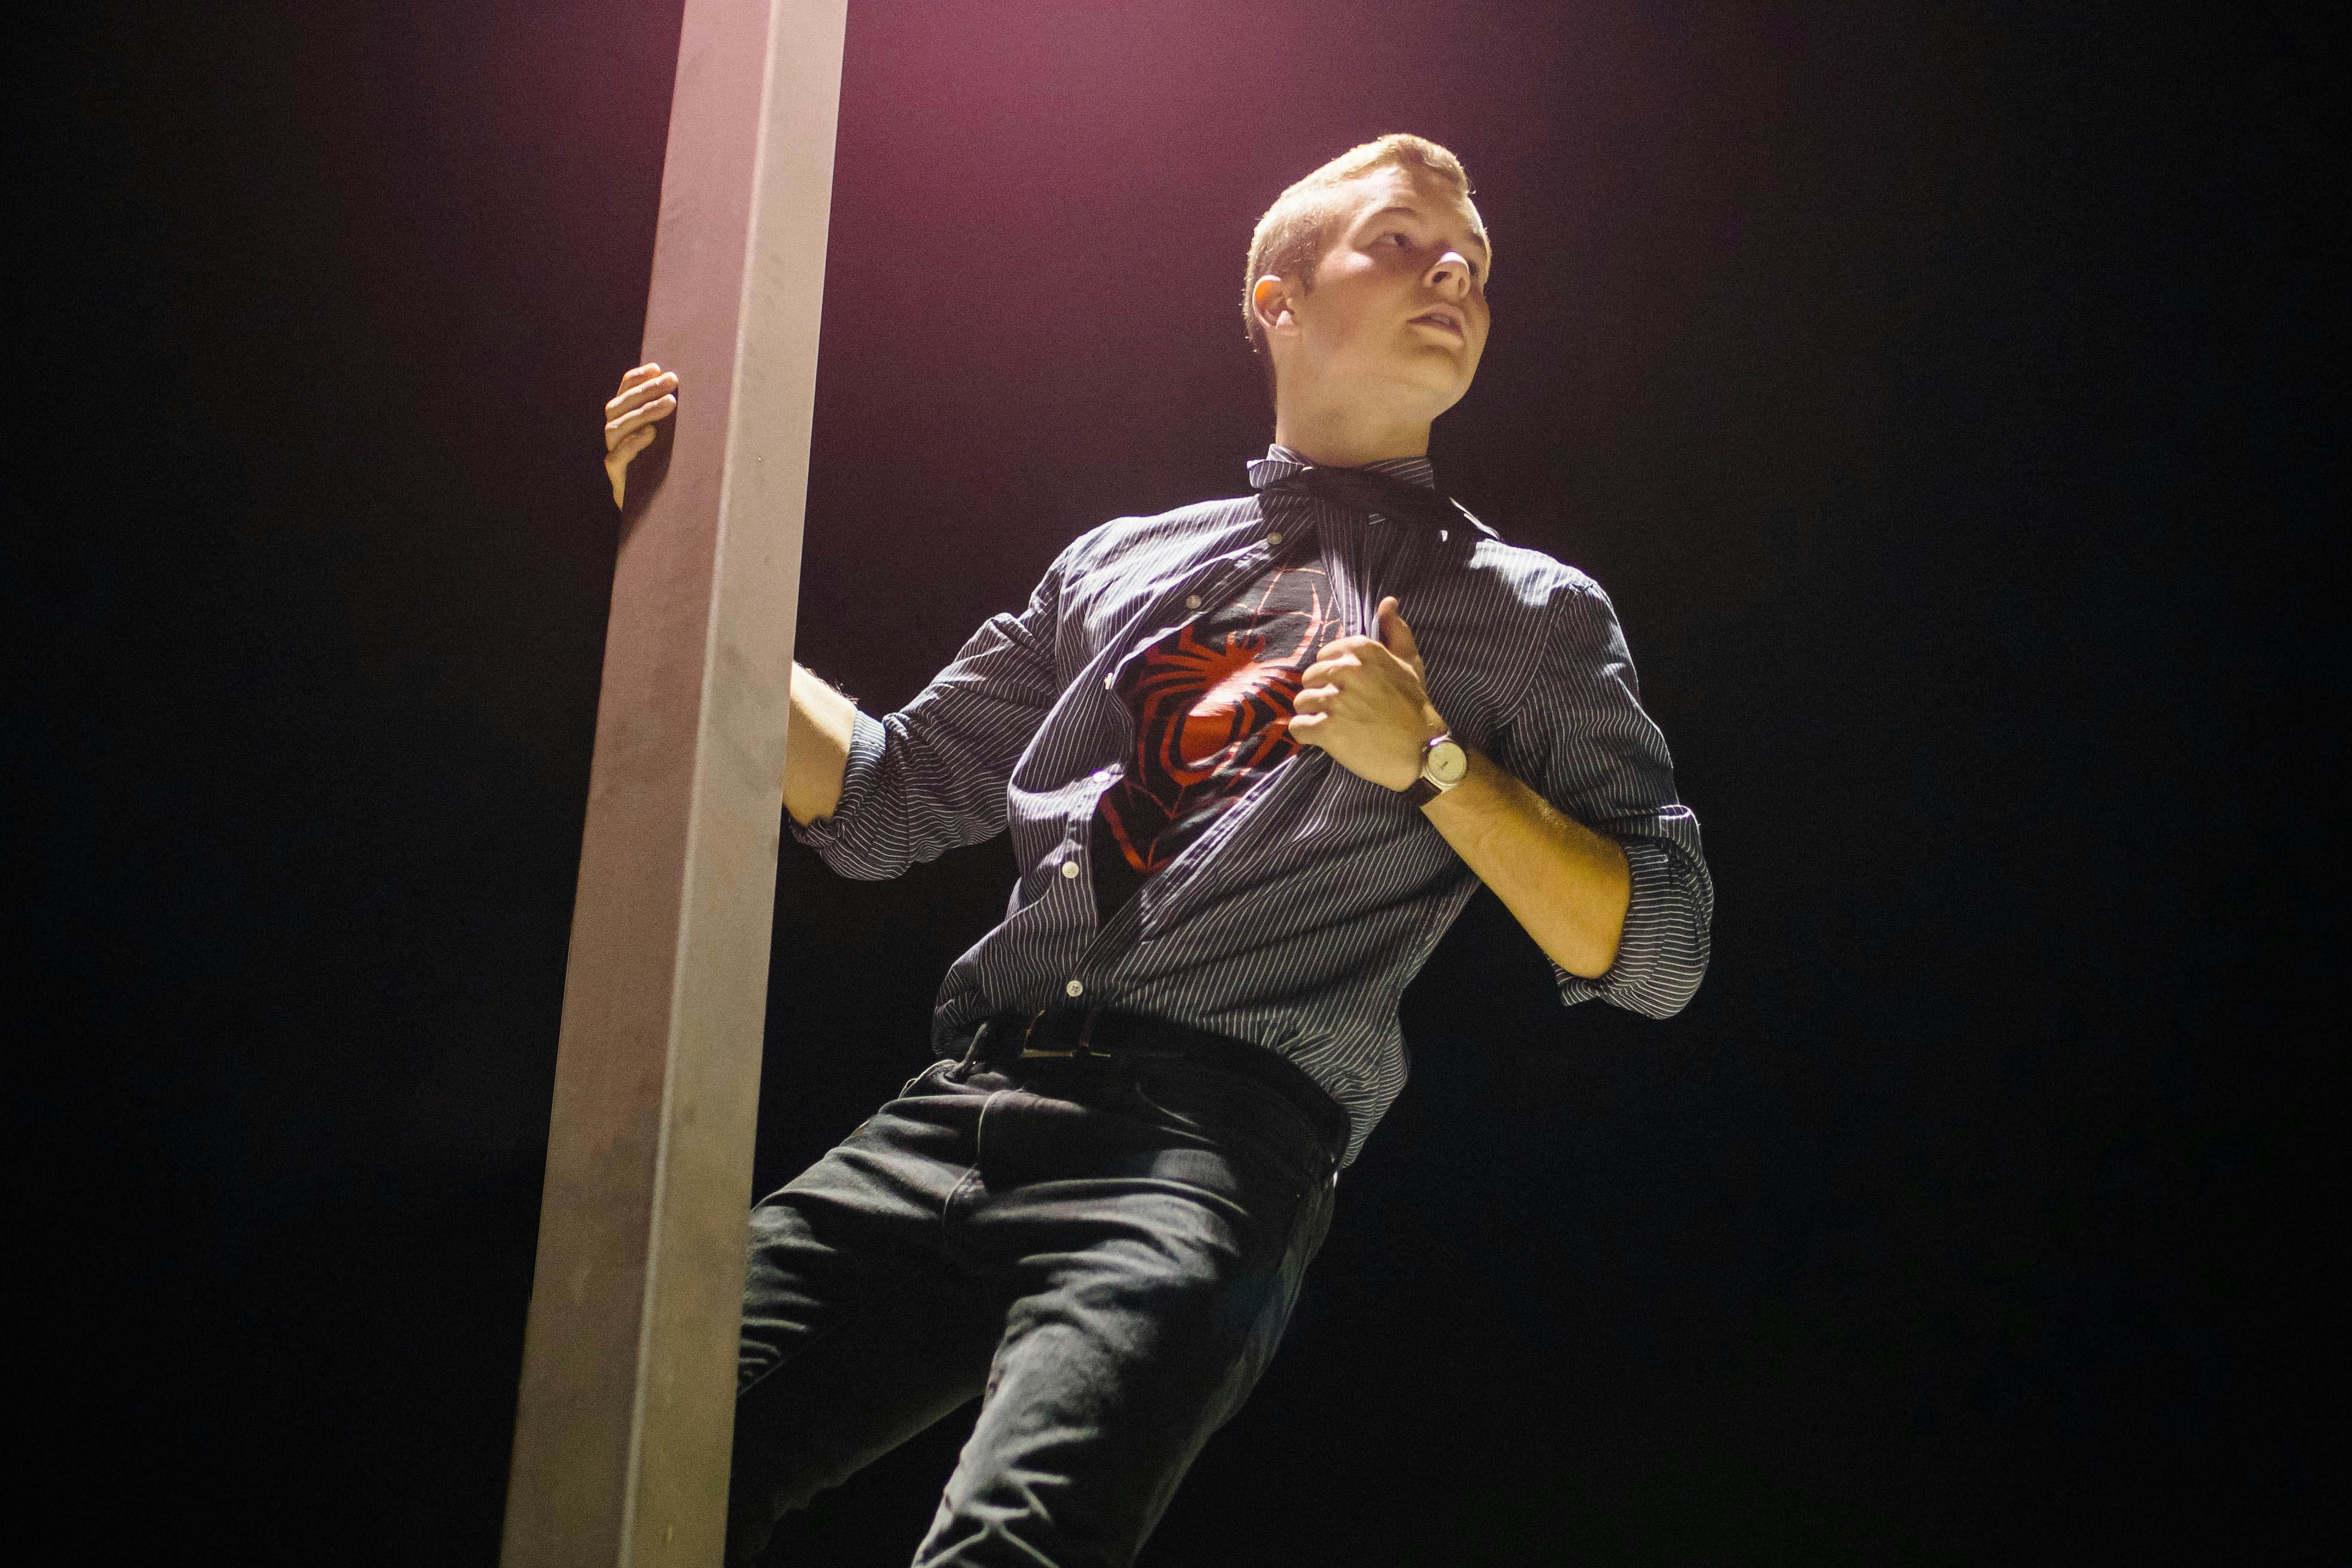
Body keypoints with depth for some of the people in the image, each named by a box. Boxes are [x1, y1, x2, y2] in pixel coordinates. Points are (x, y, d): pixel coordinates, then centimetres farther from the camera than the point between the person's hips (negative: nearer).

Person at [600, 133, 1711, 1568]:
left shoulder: (1531, 615, 15)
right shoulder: (1120, 564, 24)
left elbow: (1660, 951, 8)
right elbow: (879, 802, 26)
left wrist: (1430, 760, -3)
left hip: (1217, 1135, -3)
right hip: (960, 1109, 4)